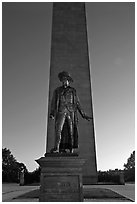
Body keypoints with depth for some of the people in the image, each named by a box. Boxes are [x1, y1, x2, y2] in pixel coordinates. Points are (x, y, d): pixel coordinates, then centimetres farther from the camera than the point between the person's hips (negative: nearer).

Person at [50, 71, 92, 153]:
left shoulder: (73, 91, 17)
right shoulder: (57, 90, 17)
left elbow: (78, 104, 17)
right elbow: (53, 103, 12)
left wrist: (84, 115, 12)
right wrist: (52, 113, -3)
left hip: (71, 112, 1)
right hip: (61, 112, 0)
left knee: (71, 131, -3)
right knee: (59, 129, -17)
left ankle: (71, 150, 2)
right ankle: (57, 148, -21)